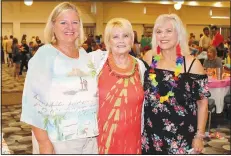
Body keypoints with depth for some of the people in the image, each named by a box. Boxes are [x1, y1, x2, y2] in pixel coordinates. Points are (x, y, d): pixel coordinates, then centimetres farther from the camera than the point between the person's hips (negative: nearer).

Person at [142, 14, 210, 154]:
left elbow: (203, 102, -4)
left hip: (181, 137, -2)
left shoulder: (192, 64, -9)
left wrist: (199, 136, -6)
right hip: (151, 134, 3)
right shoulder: (149, 58, -2)